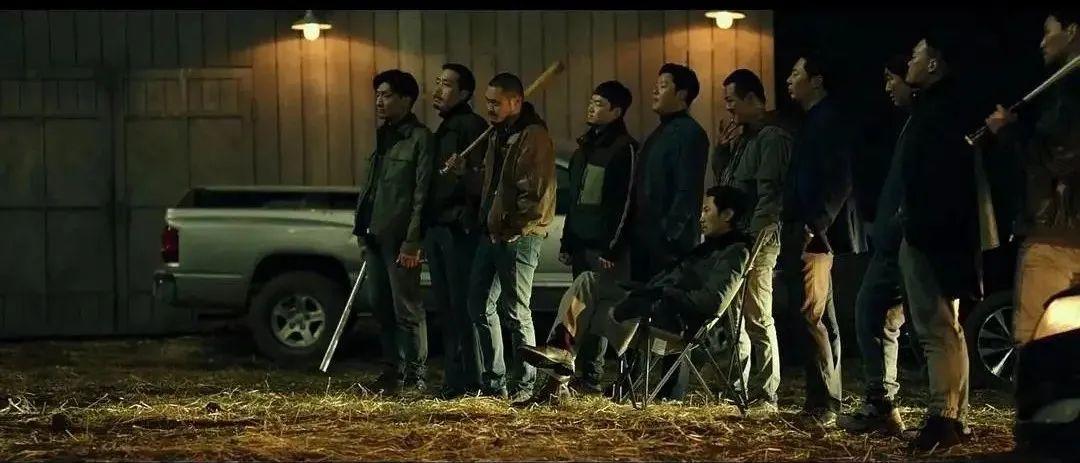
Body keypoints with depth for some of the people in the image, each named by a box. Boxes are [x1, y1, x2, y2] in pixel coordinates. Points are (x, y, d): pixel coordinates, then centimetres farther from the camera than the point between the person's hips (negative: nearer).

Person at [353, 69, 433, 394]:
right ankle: (393, 370, 20)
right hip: (375, 235, 9)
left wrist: (412, 241, -18)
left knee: (407, 308, -5)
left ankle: (415, 377, 1)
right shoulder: (384, 137, 18)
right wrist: (362, 227, 13)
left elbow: (422, 194, -13)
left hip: (399, 238, -8)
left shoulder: (420, 139, -8)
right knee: (380, 306, 11)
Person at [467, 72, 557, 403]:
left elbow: (536, 195, -20)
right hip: (493, 233, 10)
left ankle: (523, 386, 5)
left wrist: (510, 228, -17)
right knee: (480, 306, 12)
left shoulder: (533, 137, -15)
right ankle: (493, 383, 20)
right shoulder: (498, 134, 16)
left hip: (519, 236, -10)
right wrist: (488, 222, 14)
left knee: (515, 312, -4)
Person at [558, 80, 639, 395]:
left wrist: (612, 249, -17)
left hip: (606, 248, -9)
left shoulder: (625, 149, -8)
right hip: (581, 246, 9)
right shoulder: (586, 146, 19)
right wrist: (567, 242, 17)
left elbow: (625, 203, -13)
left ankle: (590, 378, -12)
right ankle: (586, 376, 11)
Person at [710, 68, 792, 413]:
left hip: (757, 241, -10)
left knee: (758, 318, -9)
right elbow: (722, 178, 27)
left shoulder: (772, 137, -11)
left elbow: (770, 193, -18)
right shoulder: (744, 137, 19)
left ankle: (765, 395, -7)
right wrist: (723, 148, 10)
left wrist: (753, 237, -22)